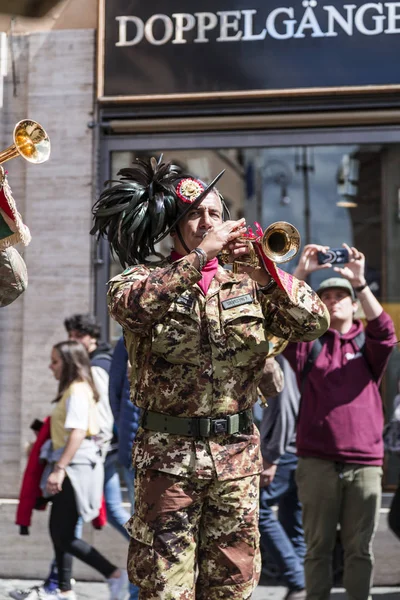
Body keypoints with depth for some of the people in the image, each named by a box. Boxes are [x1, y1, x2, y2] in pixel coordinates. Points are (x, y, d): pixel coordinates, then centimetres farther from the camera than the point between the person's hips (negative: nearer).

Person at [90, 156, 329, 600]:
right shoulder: (146, 279, 3)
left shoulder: (246, 285, 11)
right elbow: (130, 303, -21)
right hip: (169, 451, -3)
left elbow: (314, 324, 1)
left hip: (238, 451, 3)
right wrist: (202, 253, -22)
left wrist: (266, 275, -13)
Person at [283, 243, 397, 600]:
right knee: (318, 546, 3)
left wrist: (360, 281, -20)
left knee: (360, 548, 5)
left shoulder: (367, 345, 12)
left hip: (365, 463, 1)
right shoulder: (309, 343, 10)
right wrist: (300, 274, -18)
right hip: (317, 462, -1)